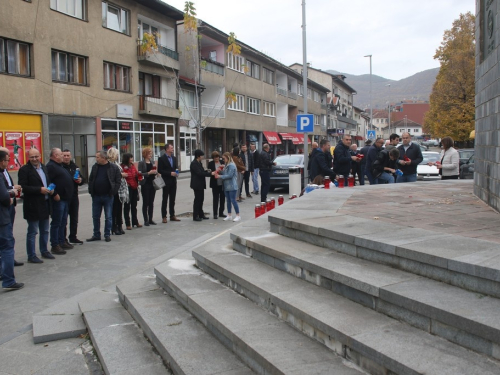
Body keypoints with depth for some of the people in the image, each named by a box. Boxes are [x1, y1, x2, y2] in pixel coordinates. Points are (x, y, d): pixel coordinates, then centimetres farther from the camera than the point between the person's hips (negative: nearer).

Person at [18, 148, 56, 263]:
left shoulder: (44, 167, 12)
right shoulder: (24, 169, -11)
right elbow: (23, 187, -19)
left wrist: (51, 189, 2)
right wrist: (39, 190, -24)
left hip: (45, 204, 7)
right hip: (33, 205, -7)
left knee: (45, 231, 18)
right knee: (32, 232, 1)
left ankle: (44, 251, 31)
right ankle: (31, 256, 10)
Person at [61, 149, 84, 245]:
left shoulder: (75, 167, 12)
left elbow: (81, 179, 18)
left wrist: (80, 180, -3)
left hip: (74, 196, 6)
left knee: (74, 218, 13)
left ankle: (73, 238, 23)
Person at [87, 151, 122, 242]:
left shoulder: (114, 167, -6)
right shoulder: (95, 167, 8)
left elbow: (118, 180, -5)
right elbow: (90, 179, 13)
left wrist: (113, 192, -12)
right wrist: (91, 191, 2)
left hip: (108, 196, -4)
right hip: (96, 196, 4)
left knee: (108, 217, 4)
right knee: (95, 217, 9)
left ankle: (107, 235, 14)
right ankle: (96, 235, 20)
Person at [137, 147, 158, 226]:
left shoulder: (152, 163, 12)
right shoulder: (141, 163, -6)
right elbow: (140, 174, -13)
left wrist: (155, 172, -1)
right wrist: (149, 173, -21)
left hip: (152, 184, 6)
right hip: (145, 185, -6)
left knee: (151, 202, 8)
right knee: (145, 202, -1)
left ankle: (150, 219, 15)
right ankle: (146, 220, 4)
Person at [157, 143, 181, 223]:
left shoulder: (174, 158, 13)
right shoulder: (161, 158, -7)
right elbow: (160, 170, -12)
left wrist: (176, 173, -1)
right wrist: (170, 173, -18)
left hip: (173, 181, 6)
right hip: (166, 181, -6)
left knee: (172, 199, 9)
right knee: (165, 200, 0)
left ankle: (172, 215, 16)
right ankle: (164, 217, 5)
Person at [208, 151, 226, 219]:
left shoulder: (222, 162, 4)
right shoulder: (211, 163, -1)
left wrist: (224, 167, -15)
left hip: (222, 183, 3)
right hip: (215, 184, -3)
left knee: (222, 198, 10)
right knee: (215, 199, 0)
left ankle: (221, 212, 22)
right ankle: (215, 214, 7)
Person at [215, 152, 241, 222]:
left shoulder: (231, 165, -15)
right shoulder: (226, 165, 14)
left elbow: (229, 175, -20)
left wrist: (220, 176, -17)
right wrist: (220, 171, -5)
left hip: (232, 186, -9)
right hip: (226, 186, 9)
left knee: (233, 200, -7)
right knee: (228, 200, 13)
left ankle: (238, 216, 0)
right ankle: (229, 215, 21)